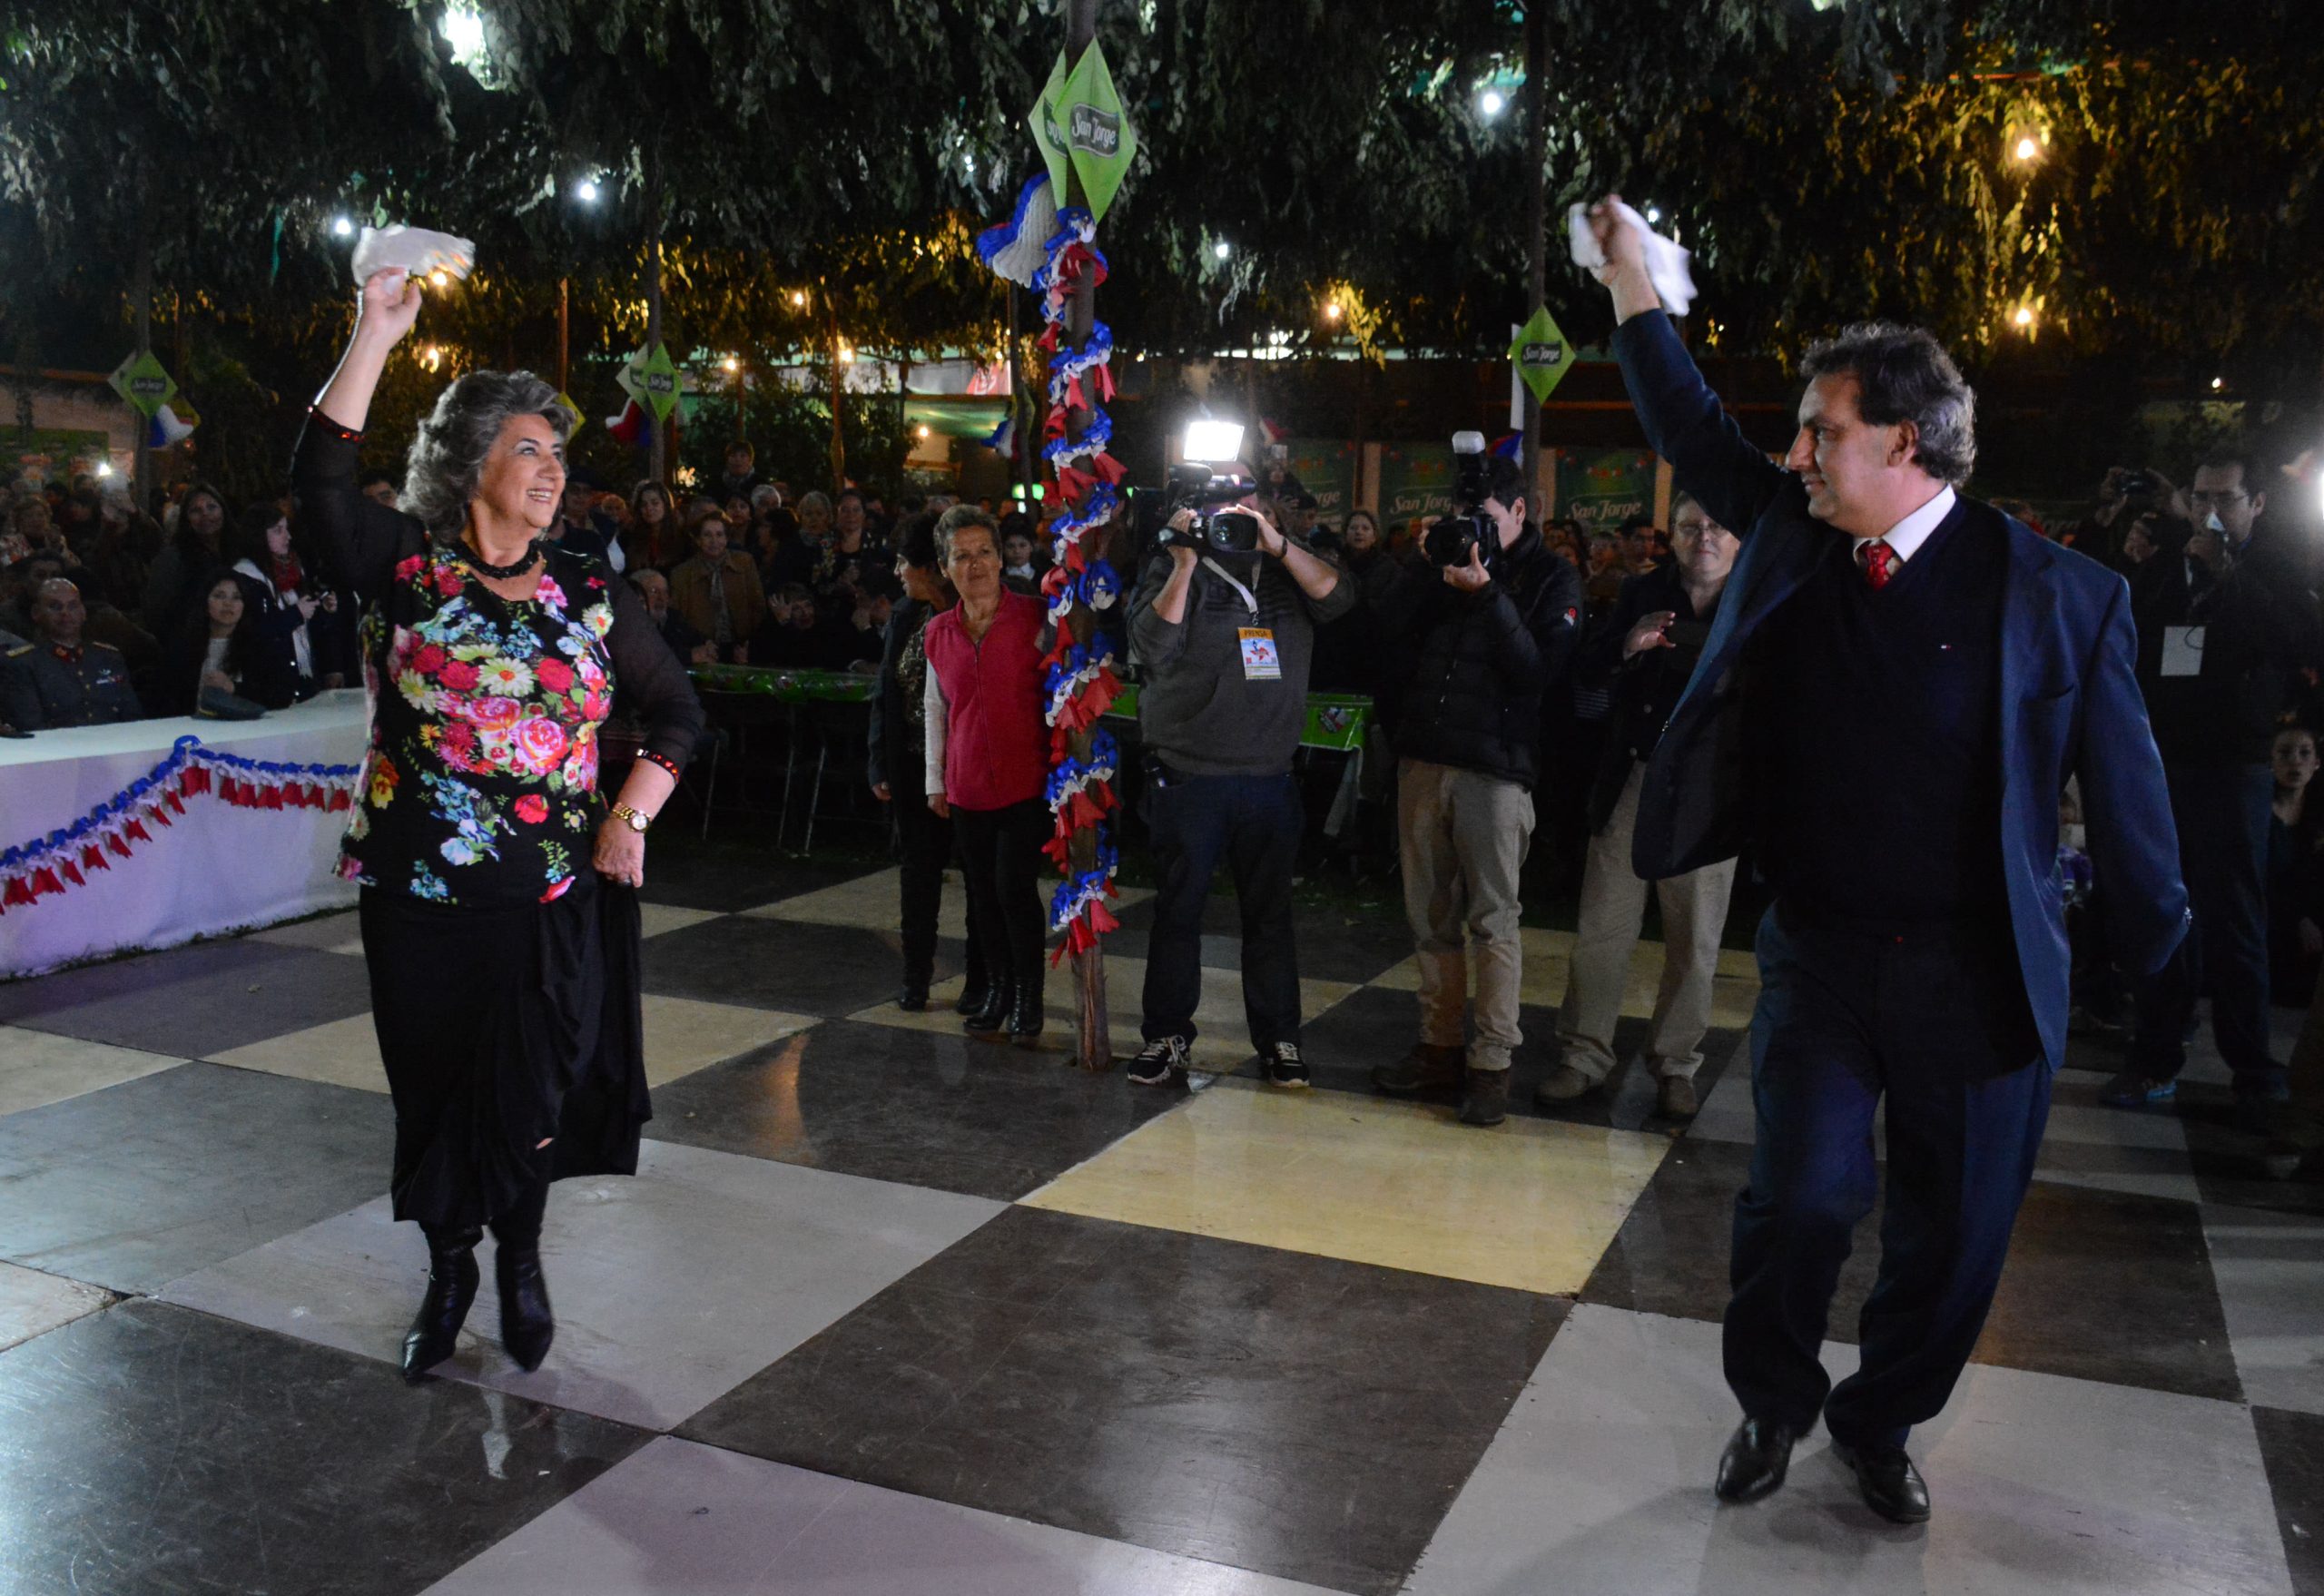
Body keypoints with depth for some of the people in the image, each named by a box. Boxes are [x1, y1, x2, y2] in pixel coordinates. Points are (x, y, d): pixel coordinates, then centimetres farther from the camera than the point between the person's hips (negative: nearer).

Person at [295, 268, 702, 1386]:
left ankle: (520, 1261, 33)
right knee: (433, 1090, 11)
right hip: (420, 895, -1)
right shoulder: (405, 570, -1)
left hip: (555, 899, 1)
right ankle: (449, 1270, 34)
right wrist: (376, 335, -21)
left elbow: (675, 710, 10)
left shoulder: (590, 594, 5)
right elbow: (320, 481, -18)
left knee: (532, 1093, 7)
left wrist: (632, 816, -2)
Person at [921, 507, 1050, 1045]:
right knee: (982, 894, 11)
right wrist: (935, 778, 15)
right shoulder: (938, 633, 8)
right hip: (967, 788, 4)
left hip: (1026, 783, -4)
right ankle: (997, 991, 26)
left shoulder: (1034, 619, -6)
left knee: (1015, 888, -9)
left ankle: (1028, 999, 7)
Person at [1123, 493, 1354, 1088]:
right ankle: (1166, 1035, 20)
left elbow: (1336, 597, -9)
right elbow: (1153, 648, -14)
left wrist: (1277, 544, -18)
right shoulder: (1170, 566, 1)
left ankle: (1278, 1038, 21)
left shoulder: (1284, 565, 9)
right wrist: (1187, 563, -19)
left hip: (1270, 777, 2)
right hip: (1187, 777, -2)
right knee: (1177, 910, 7)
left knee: (1270, 910, 10)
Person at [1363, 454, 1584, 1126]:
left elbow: (1540, 668, -10)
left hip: (1495, 767, -5)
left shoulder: (1551, 579, 1)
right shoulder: (1446, 558, 14)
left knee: (1493, 918, -5)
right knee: (1431, 914, 9)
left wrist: (1487, 594, -17)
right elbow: (1389, 628, 4)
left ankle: (1492, 1062, 0)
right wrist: (1429, 572, -10)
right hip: (1424, 756, 5)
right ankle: (1439, 1045, 19)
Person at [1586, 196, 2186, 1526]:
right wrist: (1634, 284, 6)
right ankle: (1774, 1404, 23)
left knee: (1956, 1230, 10)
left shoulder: (2061, 594, -9)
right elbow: (1694, 430, 10)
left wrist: (2165, 956, 0)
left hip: (1980, 972, -1)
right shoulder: (1791, 535, 1)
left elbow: (2124, 787, -4)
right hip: (1820, 954, 2)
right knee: (1805, 1195, -5)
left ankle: (1881, 1421, 35)